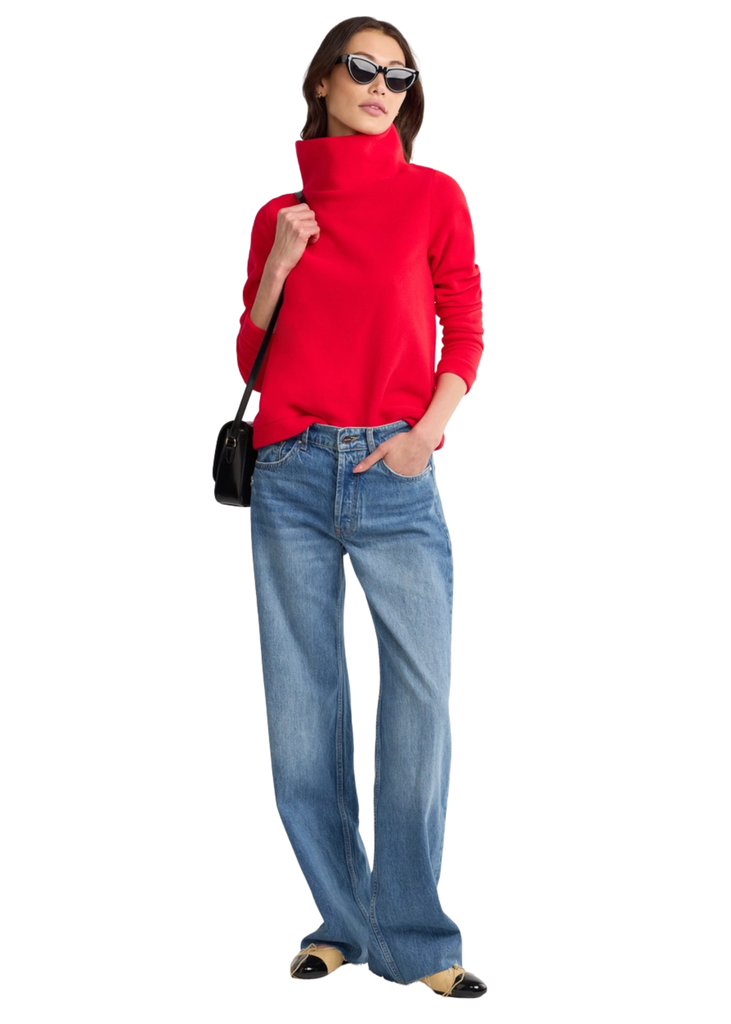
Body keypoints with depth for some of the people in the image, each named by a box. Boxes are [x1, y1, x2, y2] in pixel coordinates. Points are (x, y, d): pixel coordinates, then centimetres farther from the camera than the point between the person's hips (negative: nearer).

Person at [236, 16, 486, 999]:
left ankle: (414, 936, 2)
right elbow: (251, 357, 12)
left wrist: (427, 430, -9)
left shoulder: (434, 196, 7)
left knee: (422, 694, -9)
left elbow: (465, 335, 6)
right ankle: (343, 919, 16)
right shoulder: (280, 215, 13)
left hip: (394, 474, -2)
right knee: (304, 699, 3)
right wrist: (281, 264, -2)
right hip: (291, 474, 2)